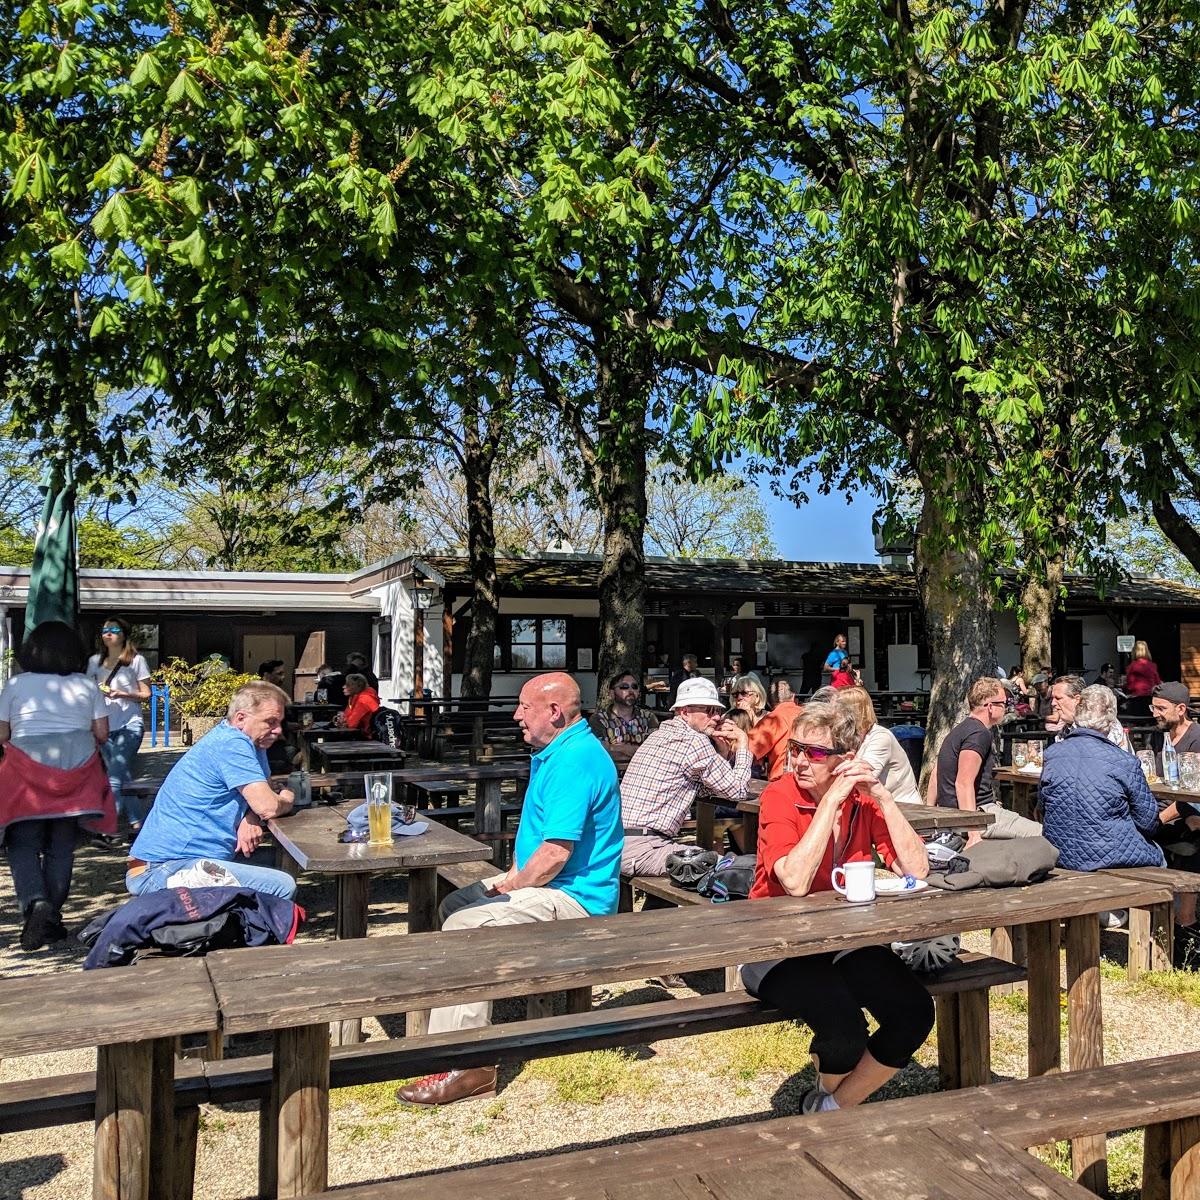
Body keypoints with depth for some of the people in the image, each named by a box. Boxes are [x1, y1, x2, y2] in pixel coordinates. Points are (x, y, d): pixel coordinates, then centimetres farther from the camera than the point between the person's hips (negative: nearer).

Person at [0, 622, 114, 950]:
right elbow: (102, 733, 7)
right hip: (76, 768, 2)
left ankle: (36, 903, -19)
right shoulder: (86, 685, 10)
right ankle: (52, 918, 11)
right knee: (62, 845, 11)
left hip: (27, 769, -2)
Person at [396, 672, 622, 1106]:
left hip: (574, 899, -12)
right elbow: (536, 828, 23)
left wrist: (511, 886, -11)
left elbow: (555, 853, -27)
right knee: (454, 904, 16)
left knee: (466, 925, -24)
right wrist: (511, 876, 8)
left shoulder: (575, 760, -22)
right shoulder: (553, 752, 14)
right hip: (544, 884, 12)